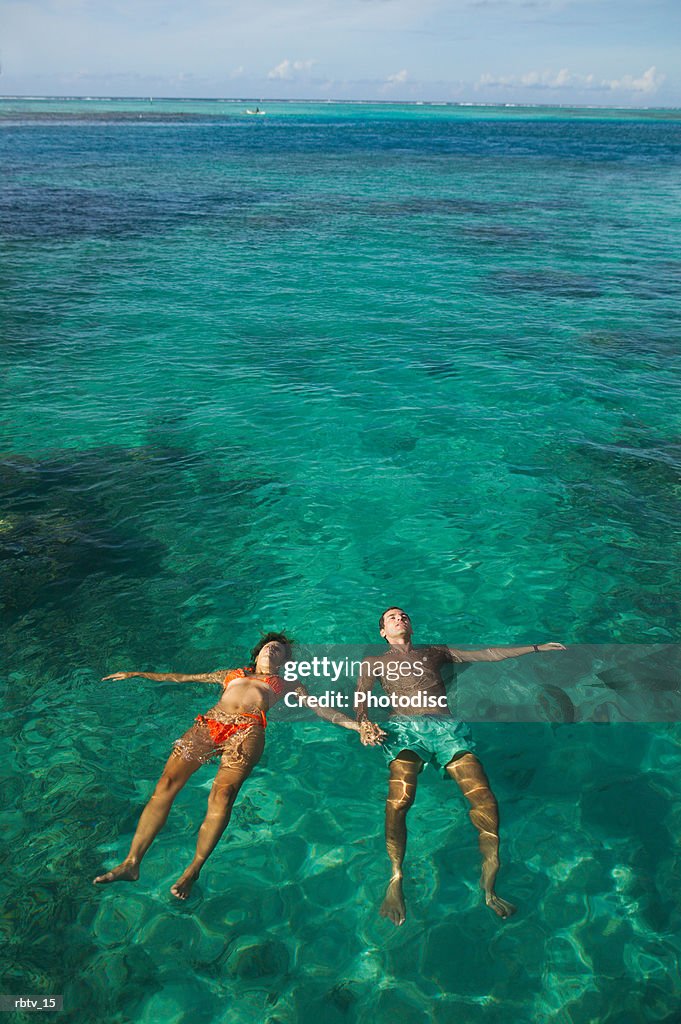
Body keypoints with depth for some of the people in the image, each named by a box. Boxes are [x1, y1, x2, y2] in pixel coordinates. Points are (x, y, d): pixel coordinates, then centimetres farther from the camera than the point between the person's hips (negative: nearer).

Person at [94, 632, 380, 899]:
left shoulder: (287, 684, 29)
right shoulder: (231, 674, 35)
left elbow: (321, 708, 18)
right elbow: (180, 678, 36)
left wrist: (358, 726, 3)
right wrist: (136, 674, 34)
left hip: (248, 729, -2)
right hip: (209, 722, 3)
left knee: (222, 794, -28)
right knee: (166, 783, -19)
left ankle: (193, 869, -18)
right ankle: (131, 862, -17)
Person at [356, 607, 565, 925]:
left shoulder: (435, 652, 32)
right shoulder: (374, 662, 27)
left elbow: (489, 654, 32)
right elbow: (361, 696, 11)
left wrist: (537, 647, 29)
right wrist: (363, 722, -13)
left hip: (445, 726, 2)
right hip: (404, 728, -2)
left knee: (484, 799, -22)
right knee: (399, 799, -31)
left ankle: (488, 887, -12)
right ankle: (395, 880, -16)